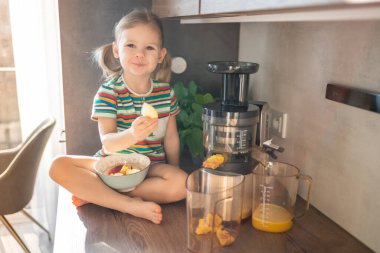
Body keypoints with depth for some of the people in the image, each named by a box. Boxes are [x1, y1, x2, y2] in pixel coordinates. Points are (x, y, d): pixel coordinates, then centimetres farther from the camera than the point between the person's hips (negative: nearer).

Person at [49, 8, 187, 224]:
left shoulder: (166, 92, 0)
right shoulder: (108, 92, -10)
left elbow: (171, 137, 6)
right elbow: (108, 143, -21)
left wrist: (174, 174, -1)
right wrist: (132, 135, -43)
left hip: (152, 166, 2)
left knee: (182, 184, -29)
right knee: (59, 166, -23)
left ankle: (95, 194, -19)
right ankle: (130, 204, -26)